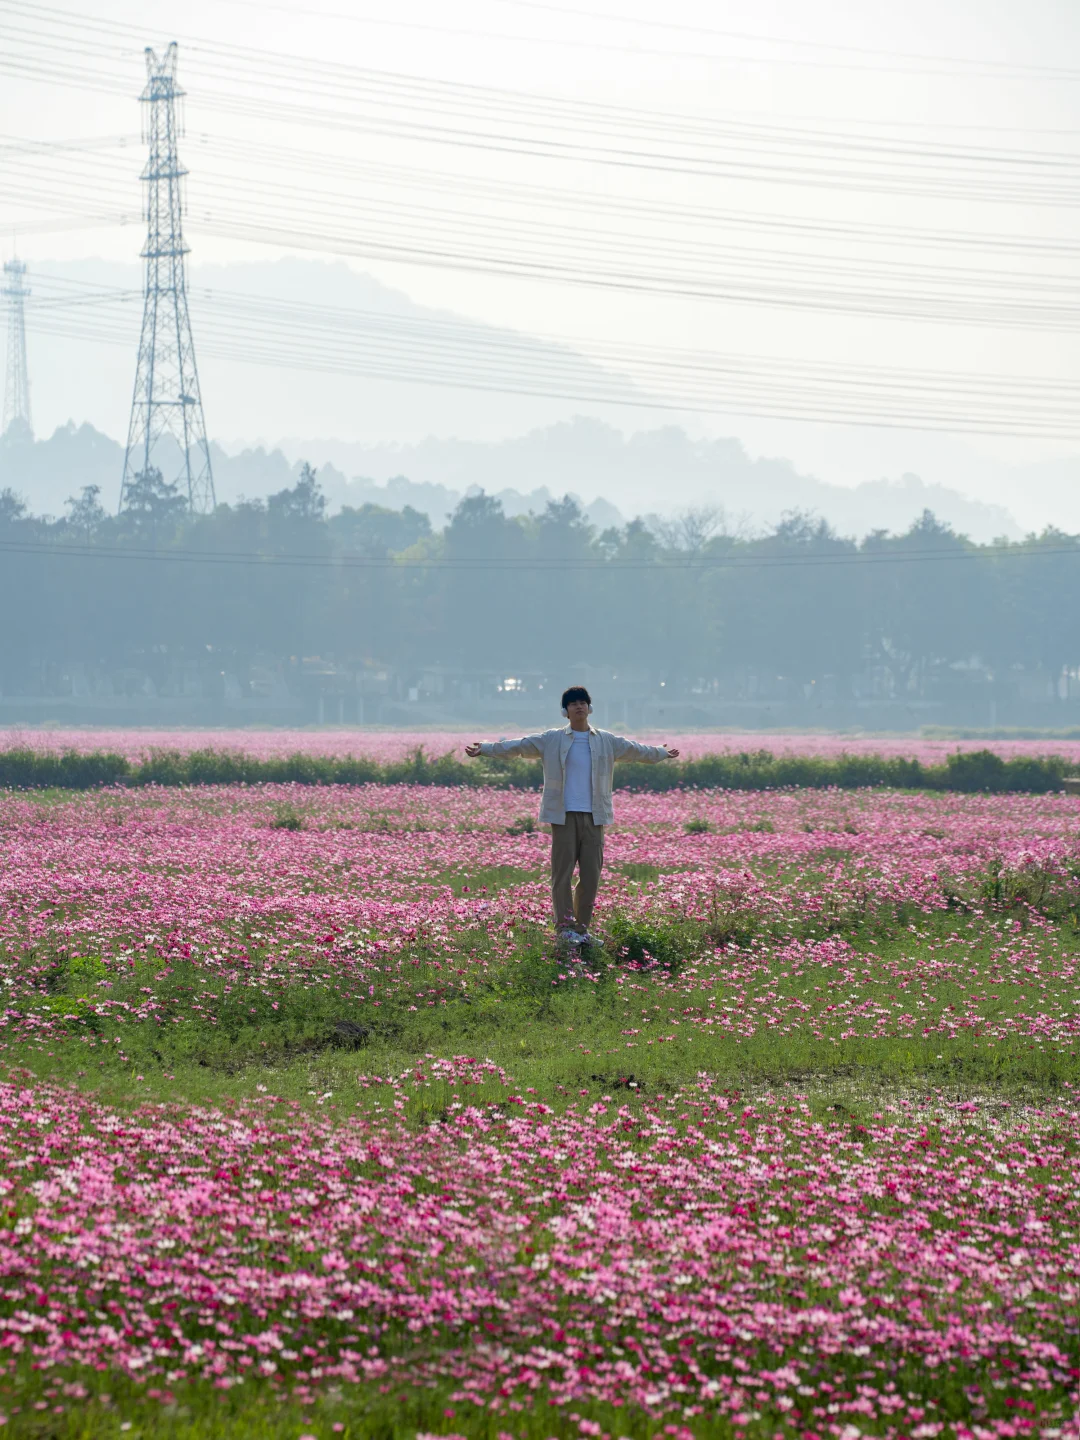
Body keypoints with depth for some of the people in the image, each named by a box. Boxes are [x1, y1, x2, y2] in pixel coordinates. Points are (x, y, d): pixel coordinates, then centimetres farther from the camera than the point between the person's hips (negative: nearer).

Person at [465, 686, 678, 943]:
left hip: (593, 816, 3)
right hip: (564, 815, -3)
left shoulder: (607, 741, 13)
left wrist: (661, 753, 40)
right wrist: (485, 748, -6)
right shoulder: (551, 740, 5)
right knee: (563, 872, -7)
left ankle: (581, 927, 9)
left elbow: (635, 749, 28)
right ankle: (564, 927, -6)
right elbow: (519, 746, 3)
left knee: (591, 874, 1)